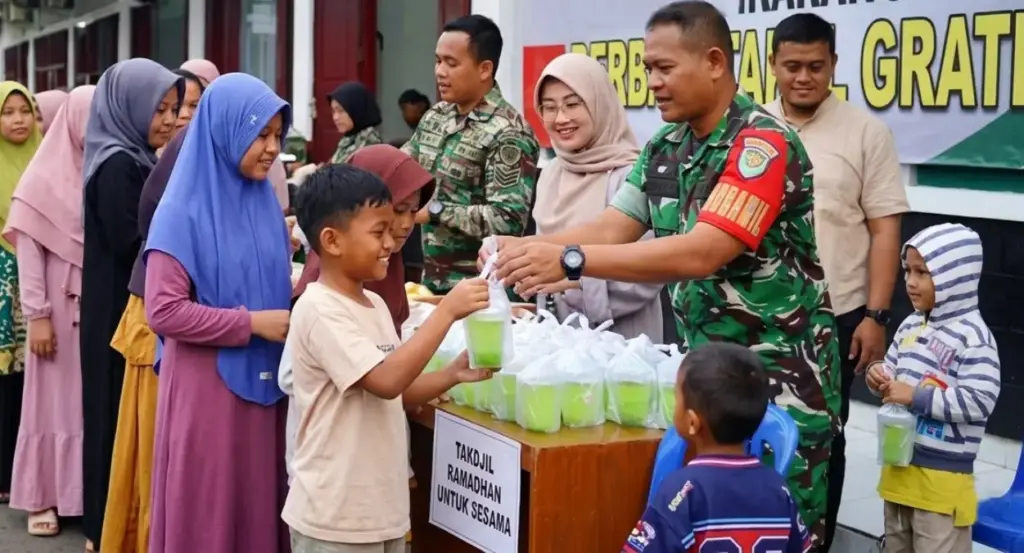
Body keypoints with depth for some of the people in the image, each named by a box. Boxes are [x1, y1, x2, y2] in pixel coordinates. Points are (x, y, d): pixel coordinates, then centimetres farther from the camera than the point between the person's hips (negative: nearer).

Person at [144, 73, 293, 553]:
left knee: (258, 503, 12)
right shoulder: (185, 211, -11)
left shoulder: (266, 203, 7)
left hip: (262, 381, 6)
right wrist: (251, 323, -18)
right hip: (207, 386, -6)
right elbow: (163, 311, -17)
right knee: (207, 511, 3)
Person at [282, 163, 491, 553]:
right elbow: (385, 382, -28)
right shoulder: (319, 311, -18)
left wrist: (453, 374, -2)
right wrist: (447, 311, -25)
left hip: (381, 508, 8)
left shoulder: (375, 305, 8)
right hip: (335, 517, -8)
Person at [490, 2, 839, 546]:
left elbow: (701, 255, -30)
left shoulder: (763, 144, -21)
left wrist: (569, 260, -34)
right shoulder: (665, 147, 6)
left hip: (778, 371, -7)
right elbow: (613, 228, 1)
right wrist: (527, 248, -18)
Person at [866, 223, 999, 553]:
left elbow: (980, 402, -24)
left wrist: (917, 396, -25)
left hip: (942, 477, -8)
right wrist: (879, 377, -5)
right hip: (899, 465, 8)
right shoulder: (910, 326, 7)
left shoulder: (973, 336, -17)